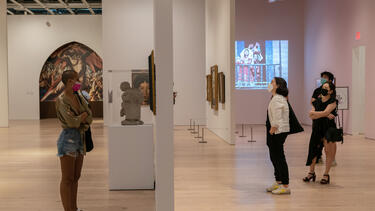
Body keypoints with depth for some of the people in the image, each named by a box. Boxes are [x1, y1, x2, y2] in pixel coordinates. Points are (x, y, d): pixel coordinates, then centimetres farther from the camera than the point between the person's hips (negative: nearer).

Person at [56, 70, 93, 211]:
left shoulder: (79, 97, 9)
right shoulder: (61, 100, -13)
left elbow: (90, 117, 6)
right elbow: (72, 122, -20)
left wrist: (80, 120, -12)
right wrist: (83, 115, -4)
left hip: (80, 138, 8)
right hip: (68, 139, -8)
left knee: (75, 178, 14)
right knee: (67, 179, -1)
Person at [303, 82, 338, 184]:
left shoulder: (333, 102, -4)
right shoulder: (317, 101, 10)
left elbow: (325, 112, -18)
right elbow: (311, 116, -3)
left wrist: (314, 113, -3)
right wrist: (326, 115, -13)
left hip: (329, 129, -4)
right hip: (317, 129, 5)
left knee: (329, 152, -2)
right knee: (313, 150, 6)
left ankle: (326, 175, 10)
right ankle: (311, 173, 20)